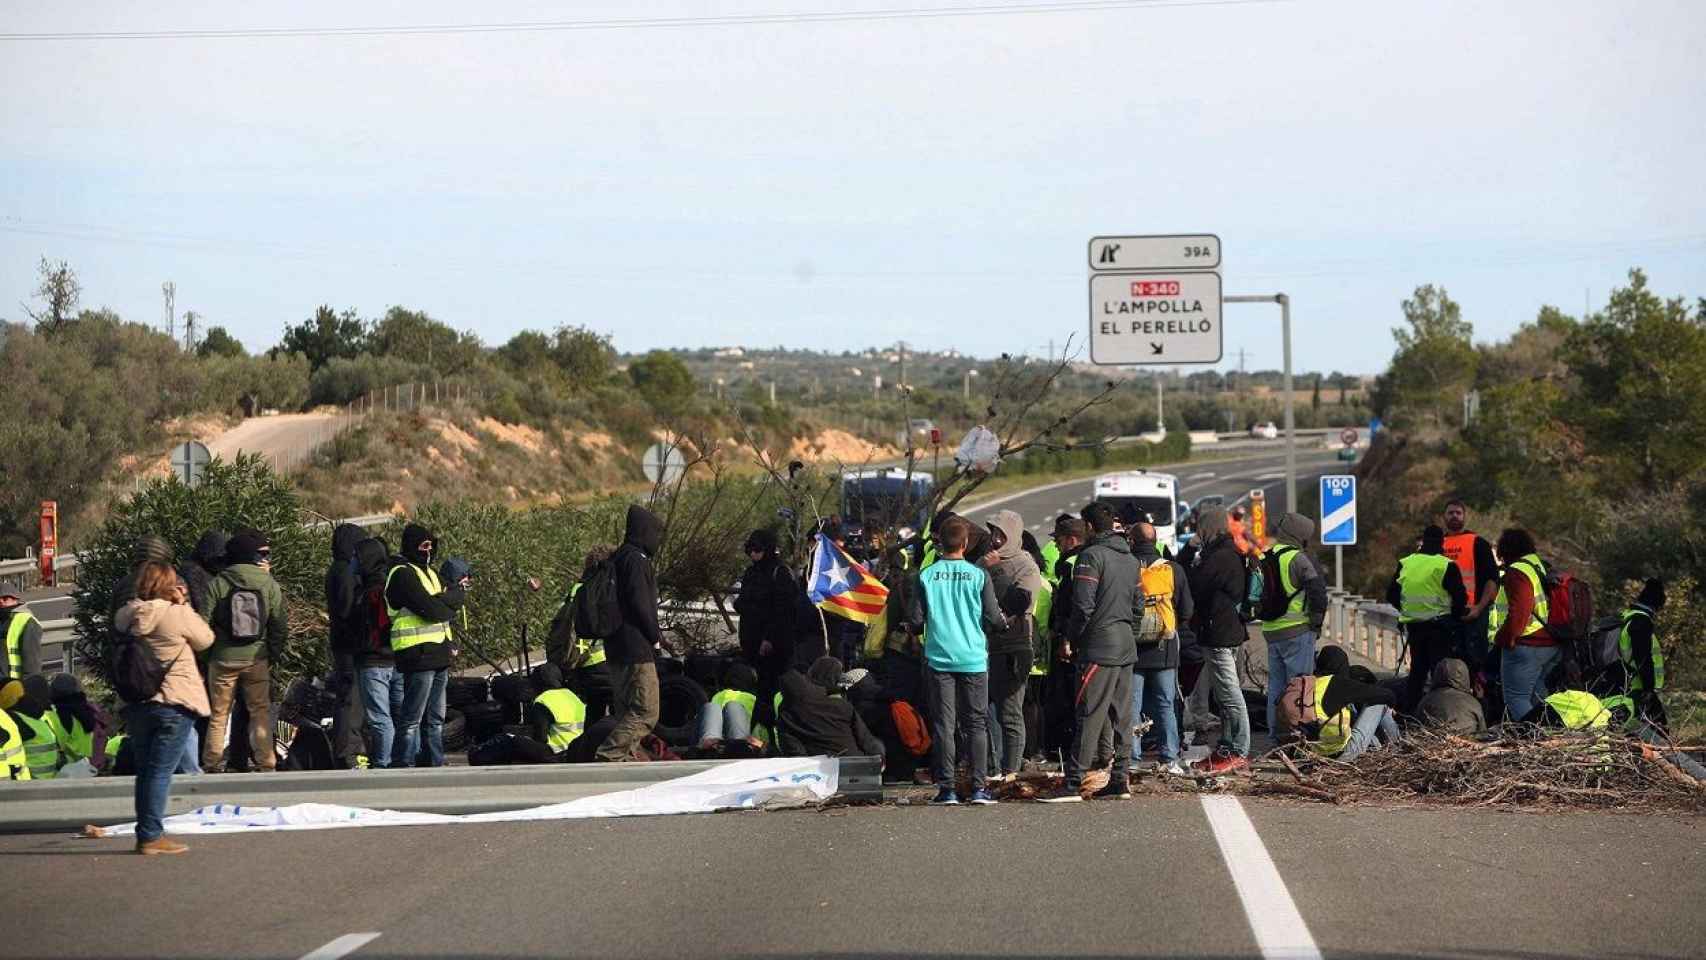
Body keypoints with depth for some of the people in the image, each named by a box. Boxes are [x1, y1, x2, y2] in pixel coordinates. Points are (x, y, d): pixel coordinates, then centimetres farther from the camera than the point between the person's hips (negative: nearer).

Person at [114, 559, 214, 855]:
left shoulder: (126, 616, 3)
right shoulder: (177, 615, -14)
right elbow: (205, 639, -1)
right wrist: (184, 605, 5)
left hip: (136, 705, 6)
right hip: (174, 703, -6)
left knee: (145, 770, 14)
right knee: (161, 771, -4)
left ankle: (145, 834, 17)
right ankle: (151, 836, -7)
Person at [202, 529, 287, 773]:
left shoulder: (217, 584, -6)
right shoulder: (270, 585, -2)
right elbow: (281, 625, -1)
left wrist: (203, 654, 7)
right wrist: (273, 650, 13)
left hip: (222, 659, 0)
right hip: (256, 658, 1)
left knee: (218, 716, 8)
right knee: (260, 712, 9)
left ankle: (212, 767, 8)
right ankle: (266, 765, 4)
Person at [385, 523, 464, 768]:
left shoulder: (429, 572, 20)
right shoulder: (403, 575, -10)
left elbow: (444, 607, 12)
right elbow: (431, 609, -19)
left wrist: (453, 594, -9)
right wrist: (456, 594, -3)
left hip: (438, 656, 9)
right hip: (418, 655, -9)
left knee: (435, 719, 15)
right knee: (411, 719, -9)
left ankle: (435, 764, 21)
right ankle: (401, 767, -7)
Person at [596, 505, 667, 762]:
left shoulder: (617, 558, 17)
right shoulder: (637, 560, -12)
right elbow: (640, 604, -19)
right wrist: (656, 634, -6)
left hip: (617, 648, 10)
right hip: (637, 648, -10)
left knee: (626, 710, 14)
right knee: (646, 712, -11)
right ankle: (608, 755, -20)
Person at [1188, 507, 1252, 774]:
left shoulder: (1219, 557, -16)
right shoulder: (1231, 554, 16)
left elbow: (1195, 588, -14)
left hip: (1218, 635, -11)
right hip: (1230, 632, 11)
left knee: (1229, 696, -9)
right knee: (1224, 696, 15)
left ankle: (1239, 753, -8)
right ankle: (1226, 749, 21)